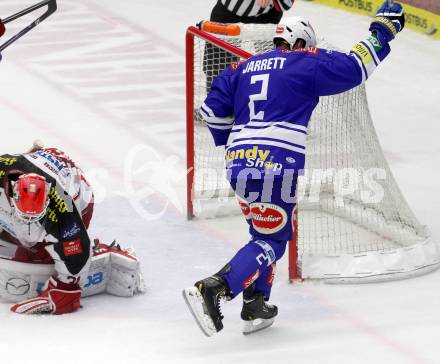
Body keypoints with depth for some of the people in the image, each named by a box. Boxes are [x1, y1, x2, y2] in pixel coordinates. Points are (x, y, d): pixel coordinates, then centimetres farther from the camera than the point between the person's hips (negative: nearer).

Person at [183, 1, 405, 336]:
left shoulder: (245, 68, 22)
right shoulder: (305, 64, 5)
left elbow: (213, 108, 19)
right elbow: (355, 68, 2)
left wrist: (230, 141, 34)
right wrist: (381, 31, 15)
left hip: (238, 164, 7)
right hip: (274, 166, -7)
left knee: (266, 231, 23)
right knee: (272, 240, -3)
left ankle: (255, 307, 17)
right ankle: (211, 290, -20)